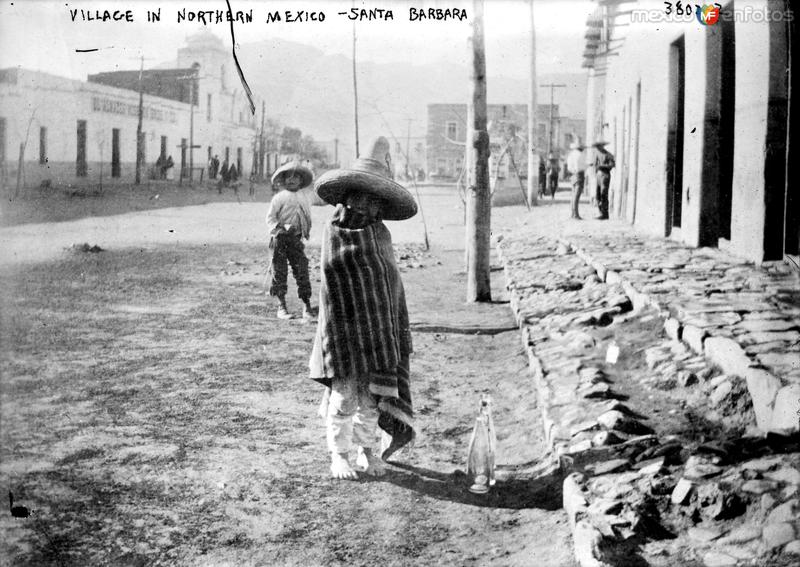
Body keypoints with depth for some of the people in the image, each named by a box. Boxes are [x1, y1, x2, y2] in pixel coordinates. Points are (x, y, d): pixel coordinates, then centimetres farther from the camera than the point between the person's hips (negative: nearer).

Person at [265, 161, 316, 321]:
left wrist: (307, 232, 7)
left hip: (296, 239, 3)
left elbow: (308, 218, 19)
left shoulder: (304, 198, 11)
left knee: (302, 270, -3)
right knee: (279, 271, 0)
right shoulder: (279, 197, -1)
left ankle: (307, 306, 1)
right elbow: (270, 218, -2)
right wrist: (280, 228, -16)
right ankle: (281, 306, 8)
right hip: (280, 238, -3)